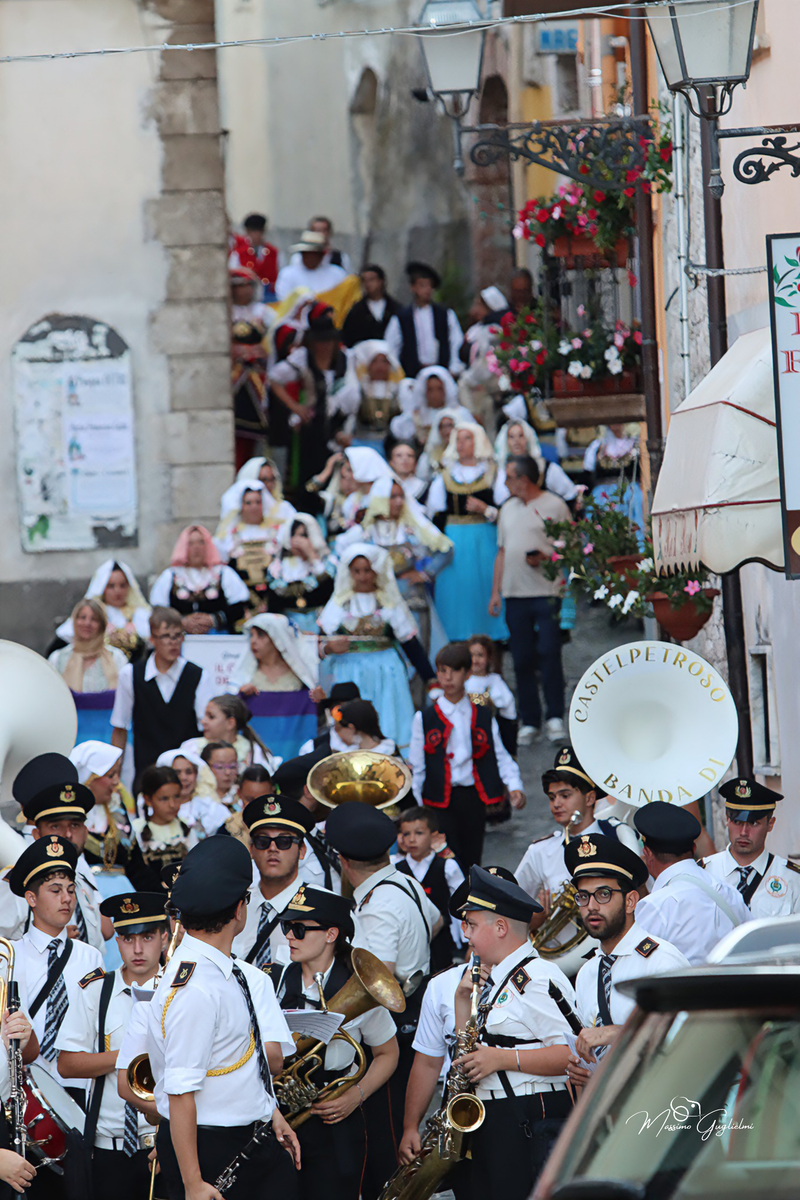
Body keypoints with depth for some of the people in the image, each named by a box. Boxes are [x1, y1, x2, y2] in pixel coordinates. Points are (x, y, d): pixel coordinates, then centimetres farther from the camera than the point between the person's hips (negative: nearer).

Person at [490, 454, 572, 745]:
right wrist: (496, 591, 15)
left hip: (546, 592, -5)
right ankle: (529, 720, 9)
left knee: (549, 654, -9)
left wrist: (546, 558, -18)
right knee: (522, 659, 4)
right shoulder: (508, 509, 18)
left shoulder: (554, 506, 0)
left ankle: (555, 717, -2)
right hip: (515, 594, 5)